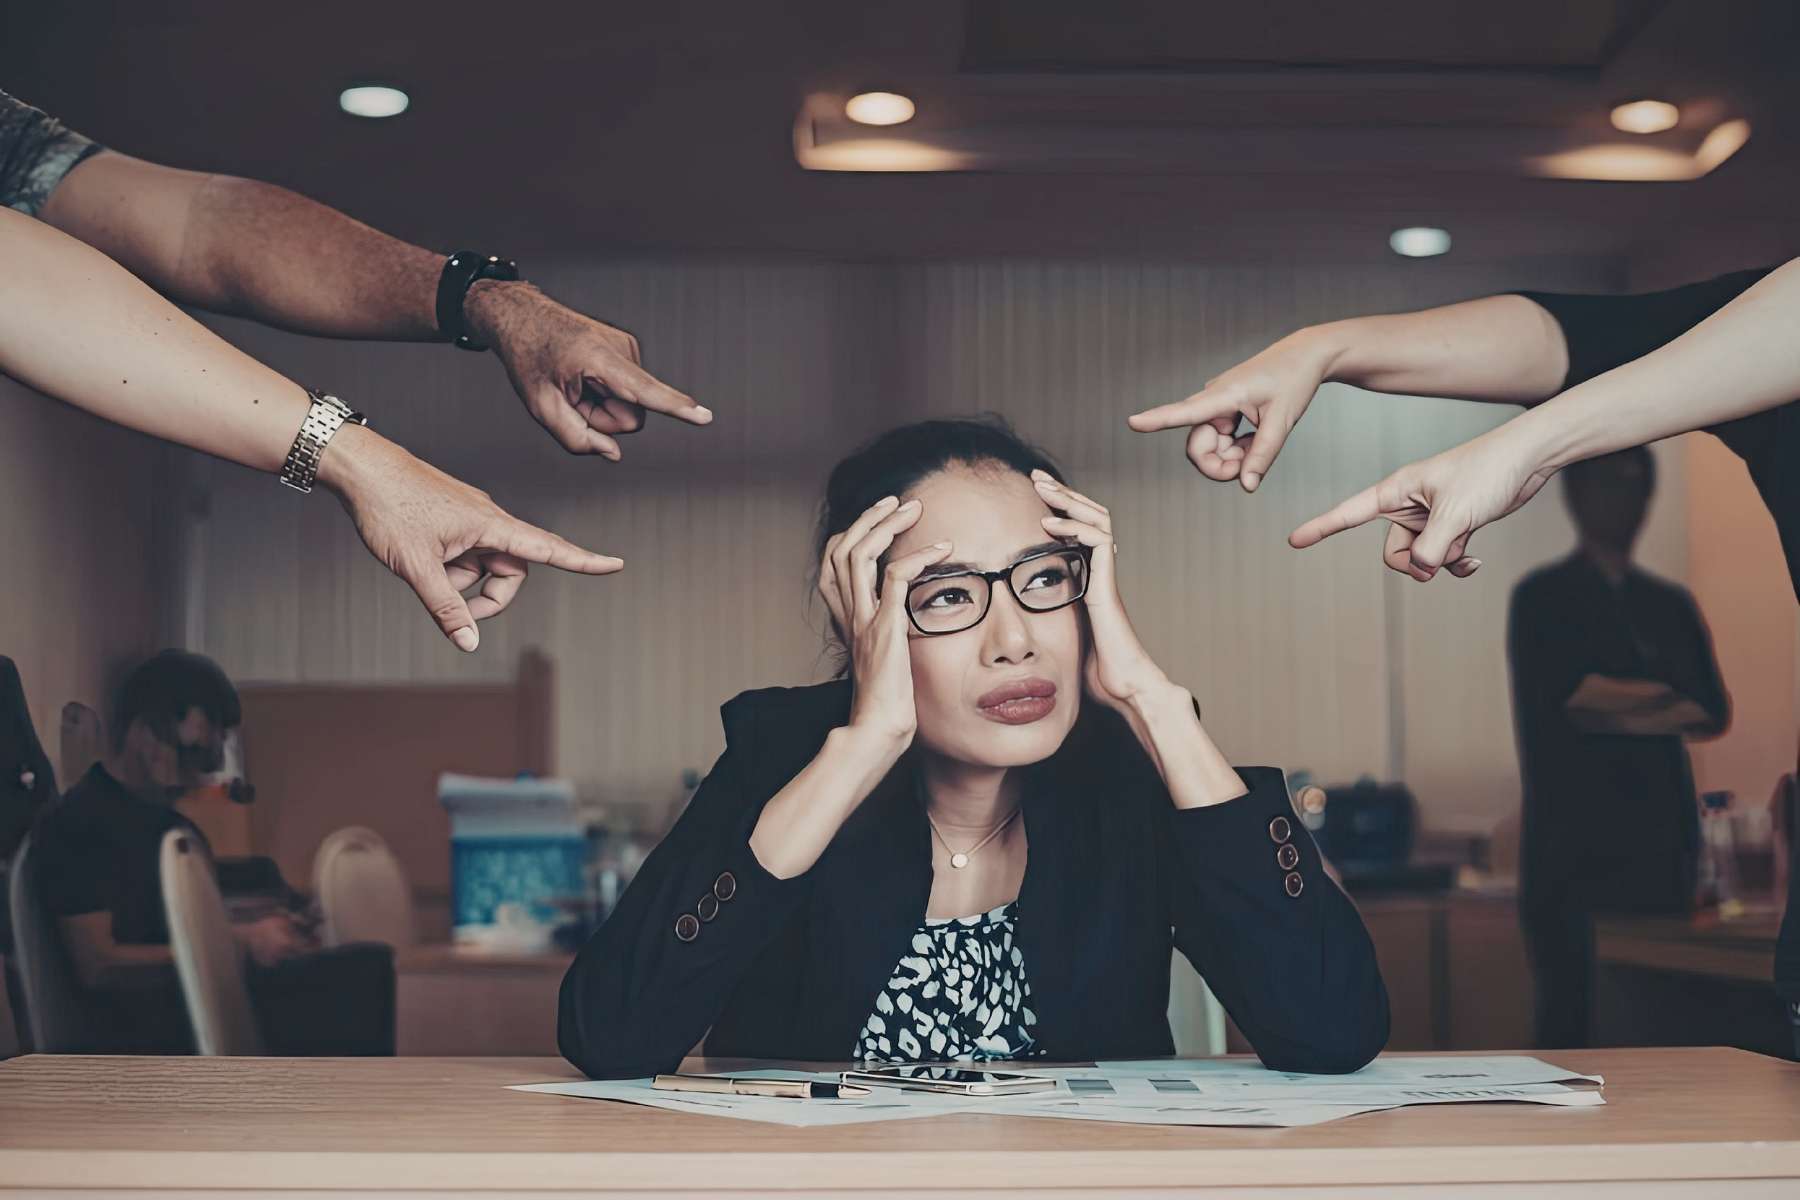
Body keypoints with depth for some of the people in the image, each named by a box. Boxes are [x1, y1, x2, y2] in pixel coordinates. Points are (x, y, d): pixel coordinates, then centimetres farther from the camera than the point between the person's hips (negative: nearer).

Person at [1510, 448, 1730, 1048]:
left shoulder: (1672, 605, 18)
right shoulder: (1543, 598, 3)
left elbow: (1713, 712, 8)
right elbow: (1556, 698, -10)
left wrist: (1617, 714, -6)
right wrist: (1664, 696, 1)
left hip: (1661, 840, 4)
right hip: (1572, 841, -4)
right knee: (1572, 1012, -6)